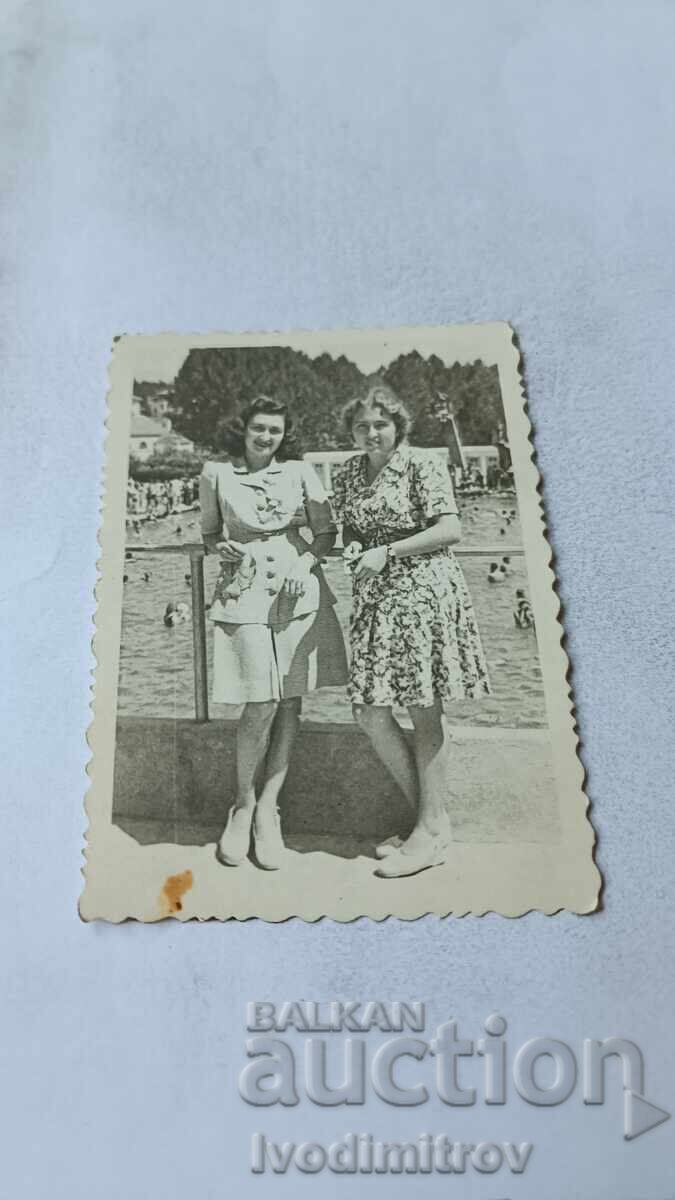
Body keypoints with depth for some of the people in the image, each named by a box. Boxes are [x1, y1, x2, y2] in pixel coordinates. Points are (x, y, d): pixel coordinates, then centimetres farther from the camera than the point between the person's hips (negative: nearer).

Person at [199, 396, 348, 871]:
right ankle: (244, 804, 12)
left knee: (290, 702, 3)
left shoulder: (300, 472, 7)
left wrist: (304, 561, -8)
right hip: (245, 591, -2)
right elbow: (209, 533, 16)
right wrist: (222, 548, -5)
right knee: (262, 704, -9)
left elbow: (327, 532, 9)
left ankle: (267, 807, 14)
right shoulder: (216, 475, 6)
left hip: (299, 590, 2)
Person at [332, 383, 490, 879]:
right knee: (369, 713, 3)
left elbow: (450, 529, -11)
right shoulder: (349, 473, 14)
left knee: (425, 714, -1)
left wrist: (386, 551, -15)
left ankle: (433, 833, 11)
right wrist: (346, 545, 0)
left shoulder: (423, 464, -5)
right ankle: (429, 815, 19)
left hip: (422, 594, -7)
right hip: (373, 600, 7)